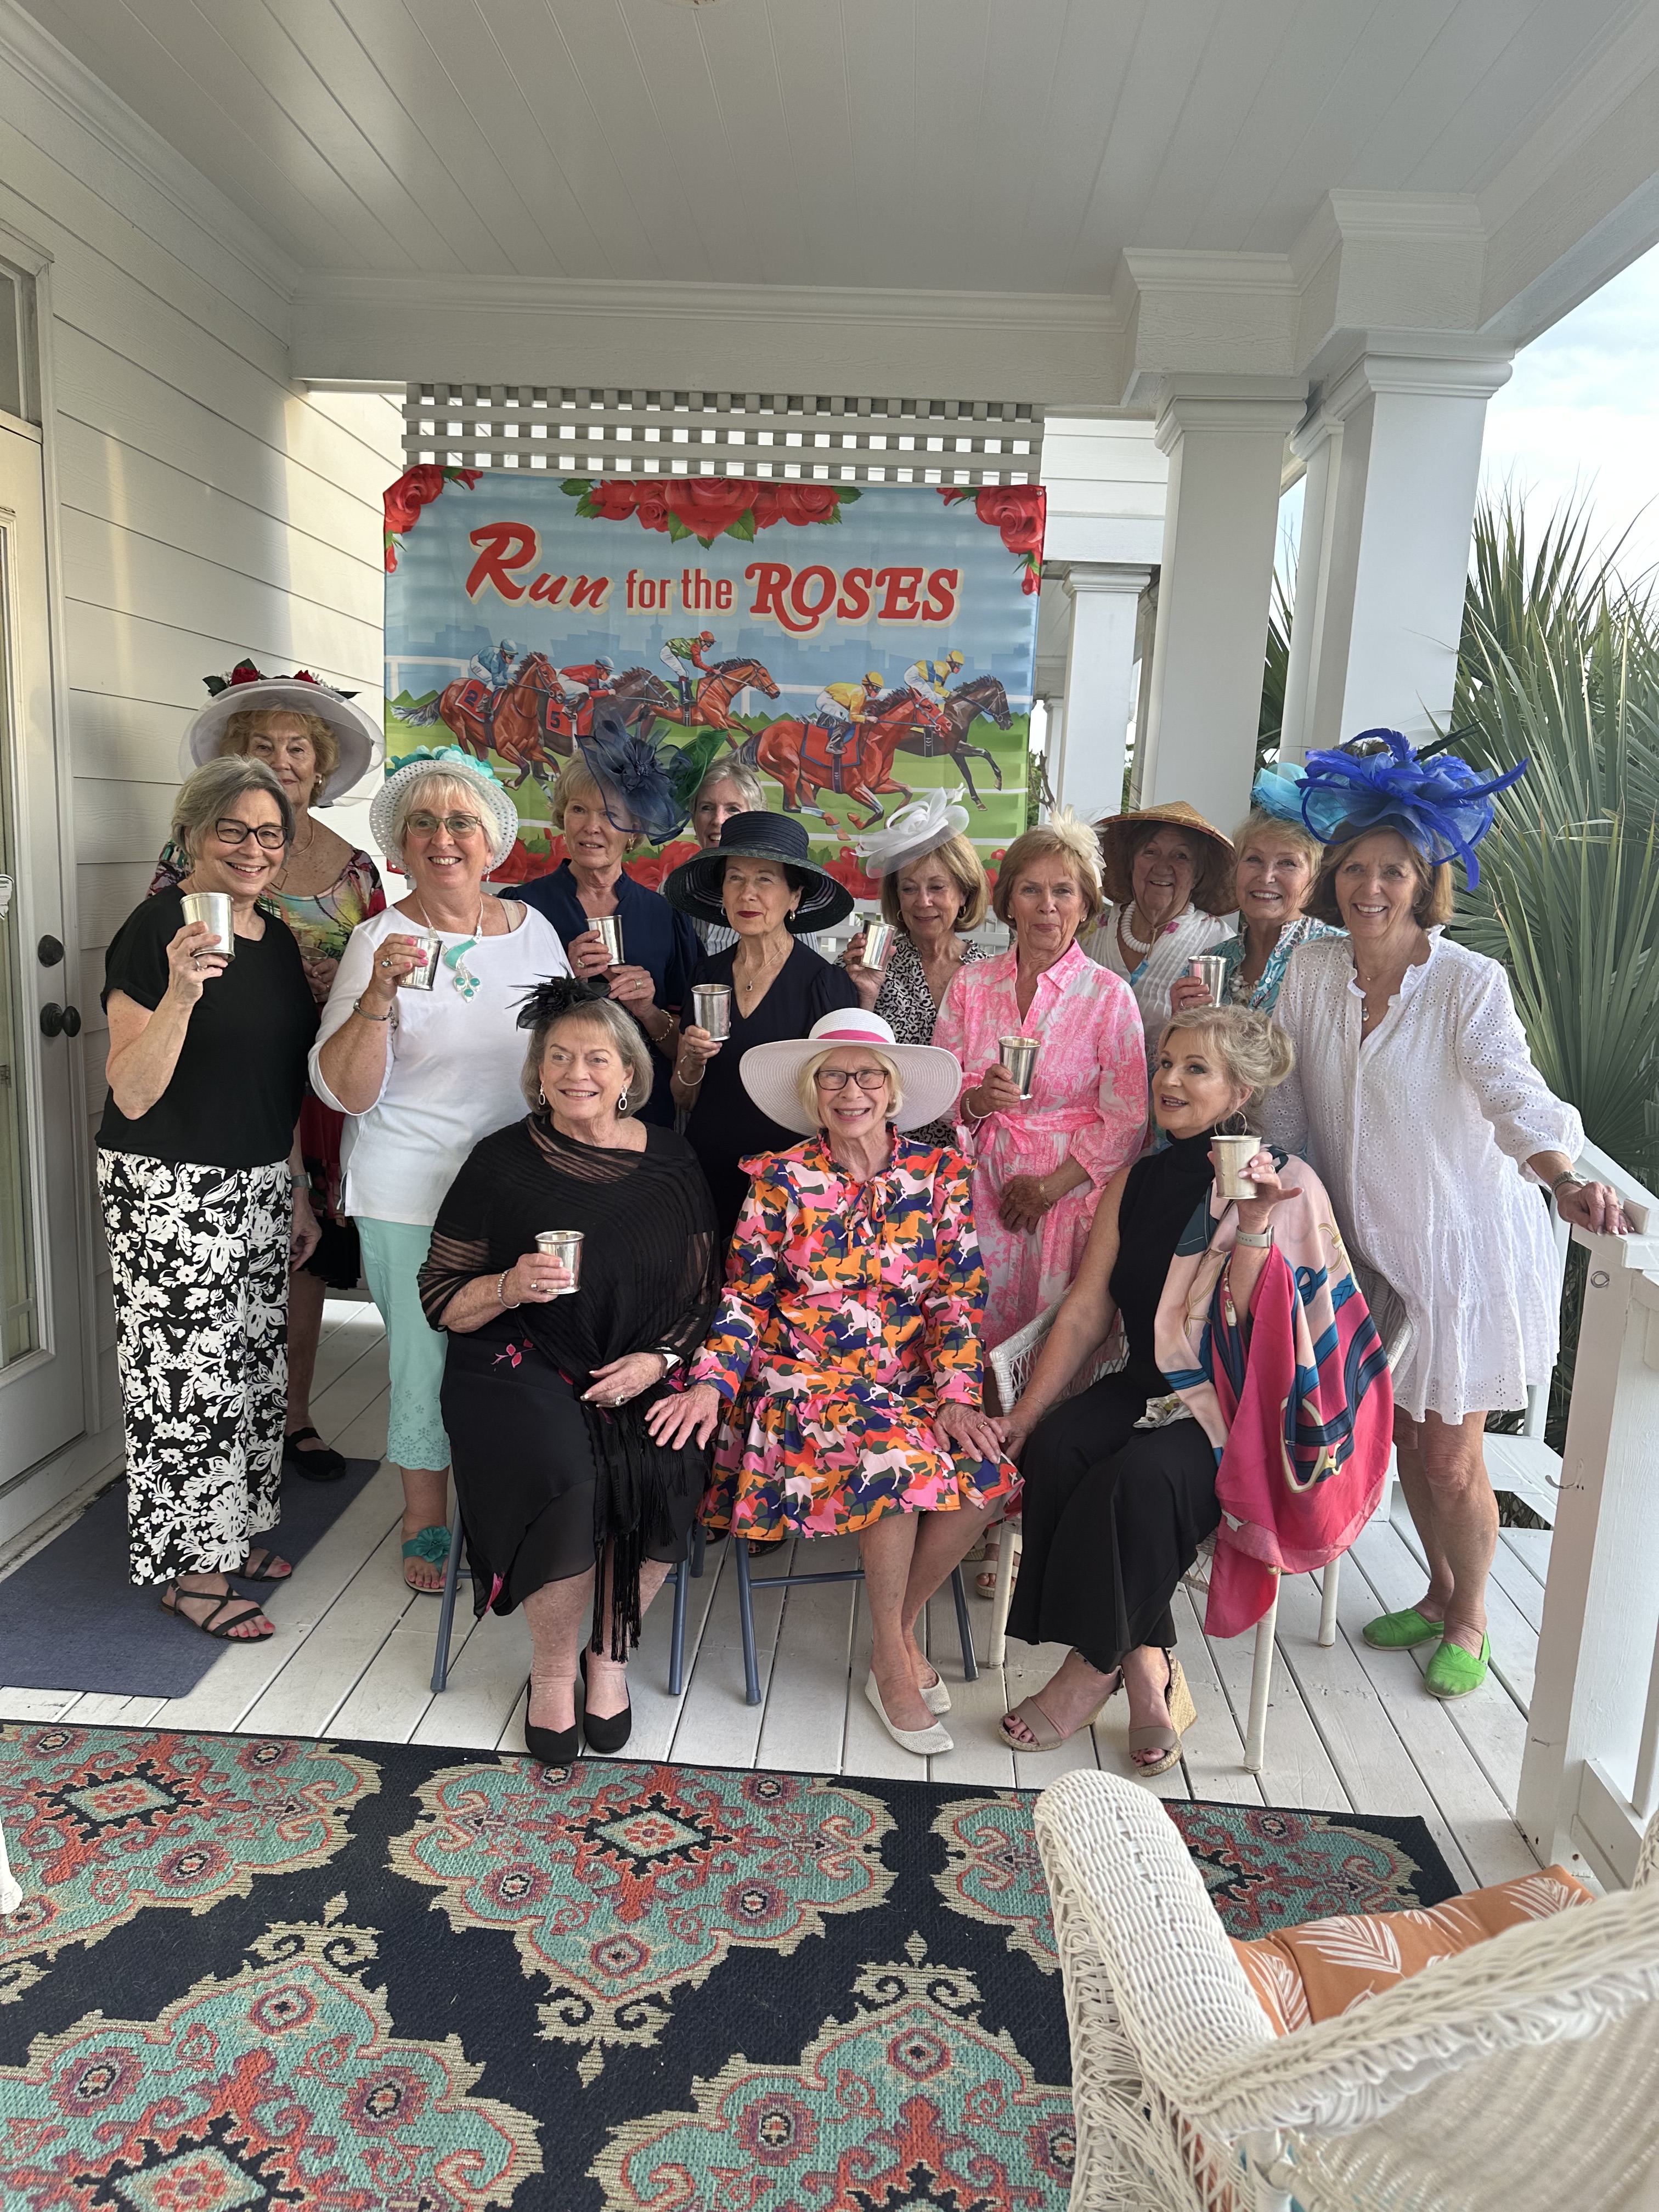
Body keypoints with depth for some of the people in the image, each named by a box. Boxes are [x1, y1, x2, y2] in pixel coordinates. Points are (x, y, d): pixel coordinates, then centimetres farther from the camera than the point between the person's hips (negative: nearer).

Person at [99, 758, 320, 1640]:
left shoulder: (274, 936, 8)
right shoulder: (156, 929, -15)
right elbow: (131, 1095, -18)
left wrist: (298, 1192, 17)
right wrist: (181, 993, -32)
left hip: (261, 1184, 8)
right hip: (170, 1192, -8)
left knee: (254, 1362, 16)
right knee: (187, 1371, 0)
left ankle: (234, 1531, 34)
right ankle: (185, 1567, 17)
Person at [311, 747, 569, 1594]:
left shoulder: (531, 928, 5)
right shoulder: (381, 940, -8)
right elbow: (345, 1092, -15)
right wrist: (379, 995, -27)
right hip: (414, 1192, -3)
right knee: (426, 1356, 6)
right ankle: (425, 1524, 30)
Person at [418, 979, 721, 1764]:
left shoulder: (670, 1161, 7)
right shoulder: (502, 1162, 2)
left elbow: (705, 1291, 9)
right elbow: (441, 1300, 3)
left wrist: (661, 1357, -9)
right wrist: (511, 1287, -17)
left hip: (644, 1371, 2)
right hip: (523, 1368, -1)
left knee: (668, 1471, -27)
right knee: (563, 1474, -30)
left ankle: (609, 1655, 2)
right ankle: (553, 1670, -2)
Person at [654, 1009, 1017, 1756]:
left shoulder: (940, 1172, 5)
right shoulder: (781, 1178, 1)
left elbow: (959, 1294, 2)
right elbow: (747, 1297, 0)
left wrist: (958, 1395, -10)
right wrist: (711, 1385, -15)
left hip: (911, 1378, 3)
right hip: (806, 1377, -3)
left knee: (984, 1471, -24)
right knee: (898, 1463, -30)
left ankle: (902, 1627, 2)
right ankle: (892, 1664, -7)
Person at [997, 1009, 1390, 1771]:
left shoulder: (1289, 1186, -6)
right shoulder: (1136, 1185, 10)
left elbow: (1242, 1328, -14)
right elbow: (1085, 1310, 5)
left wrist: (1253, 1220, -24)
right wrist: (1025, 1413, -3)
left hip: (1238, 1411, -5)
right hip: (1146, 1392, 5)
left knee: (1142, 1476, -33)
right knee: (1053, 1446, -25)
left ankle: (1096, 1666, -10)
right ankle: (1147, 1666, -14)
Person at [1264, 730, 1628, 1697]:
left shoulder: (1470, 983, -16)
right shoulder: (1312, 972, -3)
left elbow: (1514, 1092, -31)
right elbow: (1285, 1107, 2)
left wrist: (1567, 1181, -47)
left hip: (1463, 1244, -4)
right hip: (1369, 1243, 4)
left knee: (1452, 1460, 5)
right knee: (1403, 1436, 16)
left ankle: (1470, 1617, 34)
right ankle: (1438, 1593, 42)